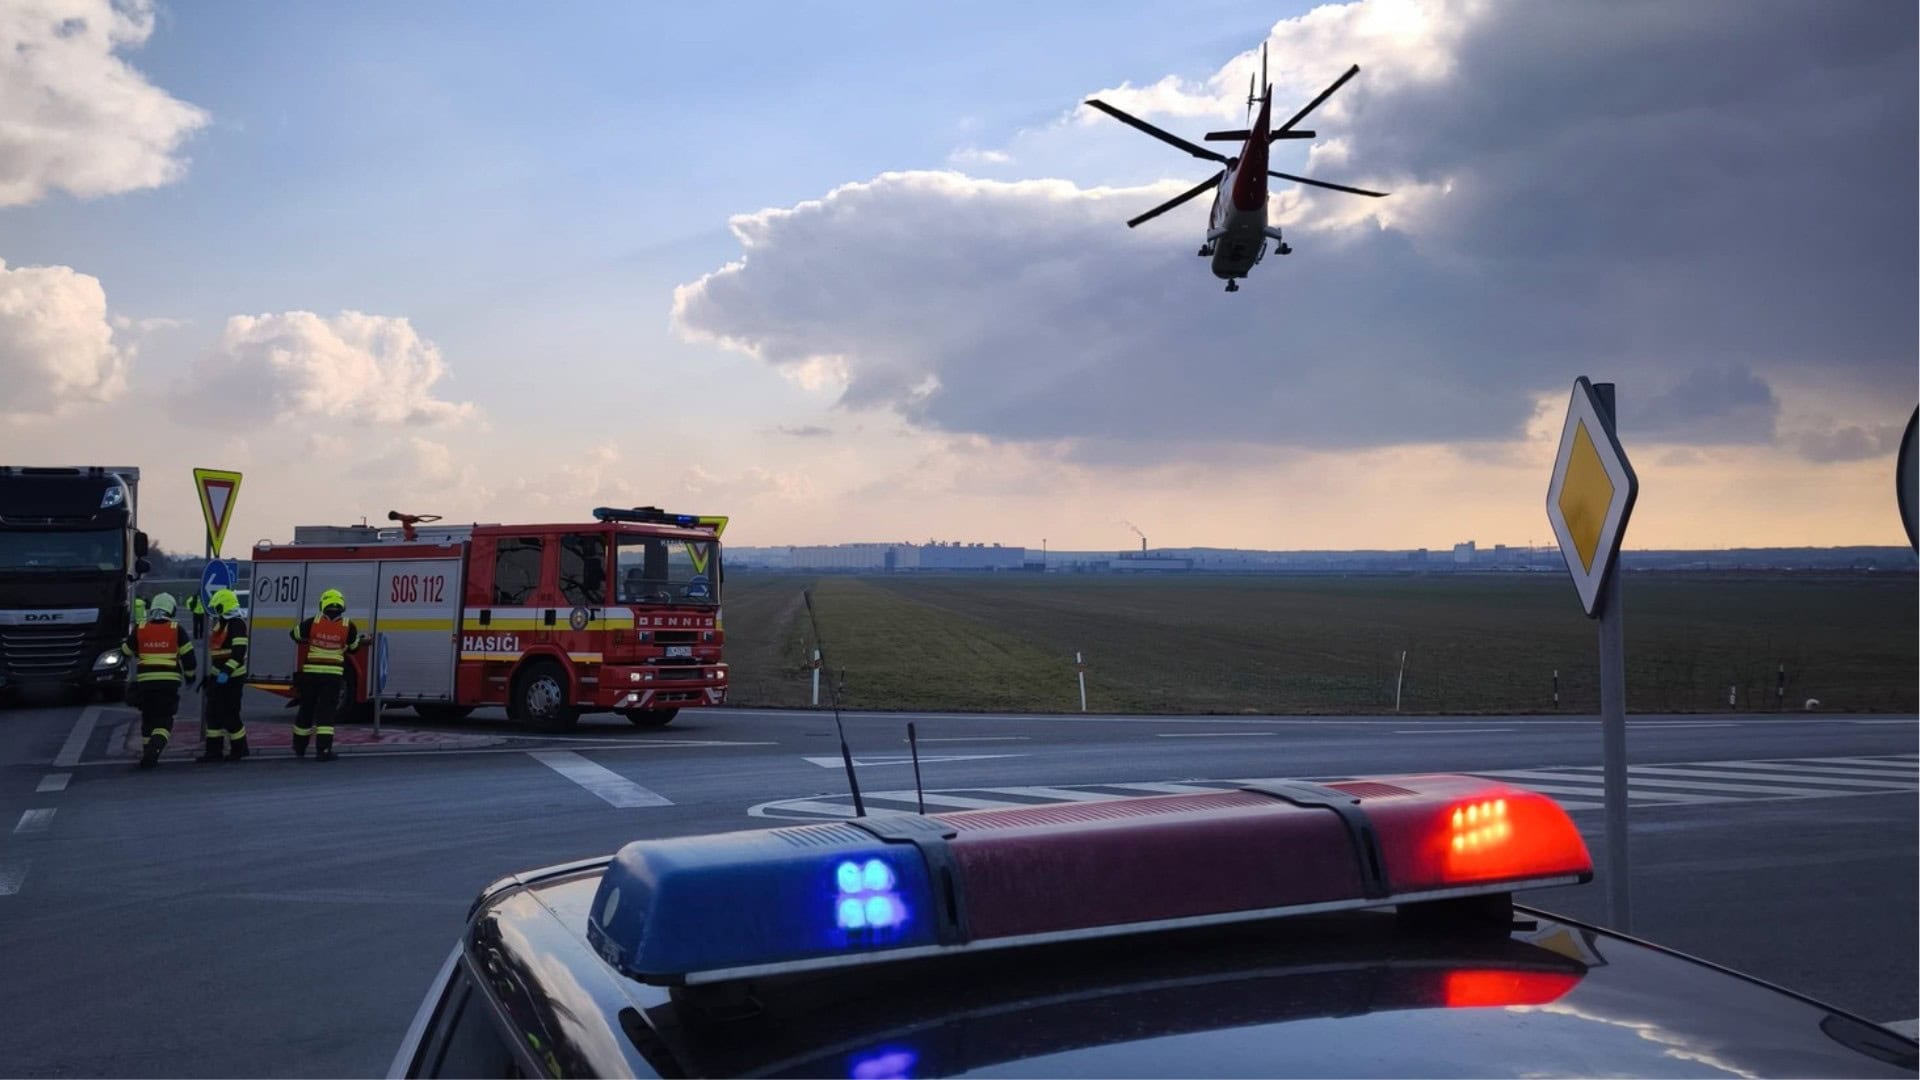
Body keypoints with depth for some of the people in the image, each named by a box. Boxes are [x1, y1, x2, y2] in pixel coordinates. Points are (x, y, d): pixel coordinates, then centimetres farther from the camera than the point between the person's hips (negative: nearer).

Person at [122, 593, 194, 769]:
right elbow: (188, 655, -1)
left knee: (148, 717, 17)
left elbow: (126, 652, 14)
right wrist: (190, 674, 15)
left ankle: (148, 754, 21)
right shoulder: (177, 630, -2)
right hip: (169, 682, -2)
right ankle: (155, 747, -23)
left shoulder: (140, 630, 2)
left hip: (145, 681, 2)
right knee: (164, 719, 2)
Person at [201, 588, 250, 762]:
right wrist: (211, 674, 26)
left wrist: (227, 672, -31)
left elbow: (239, 652, -24)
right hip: (218, 677, 9)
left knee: (229, 715, -4)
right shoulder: (219, 624, 15)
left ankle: (239, 748, 10)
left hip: (232, 678, -9)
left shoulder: (237, 624, -16)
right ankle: (214, 750, 13)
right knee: (213, 713, 8)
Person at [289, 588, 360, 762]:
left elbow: (295, 634, 11)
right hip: (333, 674, -1)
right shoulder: (348, 626, -6)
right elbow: (354, 647, 8)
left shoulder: (313, 622, -5)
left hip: (311, 672, 2)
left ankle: (299, 747, 30)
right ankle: (323, 750, -9)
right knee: (326, 712, 0)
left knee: (306, 709, 16)